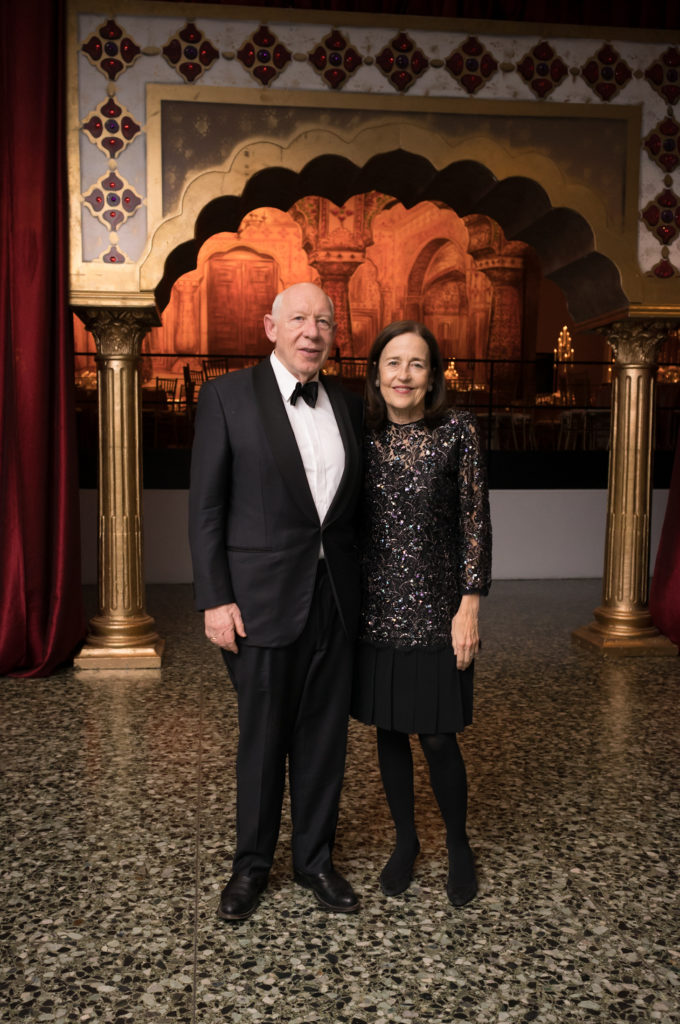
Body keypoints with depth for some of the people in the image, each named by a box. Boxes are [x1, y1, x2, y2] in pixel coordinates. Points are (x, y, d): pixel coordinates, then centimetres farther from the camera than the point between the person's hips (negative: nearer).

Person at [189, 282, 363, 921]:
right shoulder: (228, 396, -4)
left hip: (334, 597, 4)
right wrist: (214, 599, -11)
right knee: (263, 737, 9)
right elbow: (206, 507, -6)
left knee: (325, 736, 12)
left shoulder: (348, 405, 9)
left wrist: (360, 586, 9)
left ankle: (315, 859, 32)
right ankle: (252, 864, 31)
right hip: (263, 597, -4)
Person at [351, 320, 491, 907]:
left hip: (435, 610, -3)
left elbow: (476, 523, -5)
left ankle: (458, 845, 28)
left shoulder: (457, 431, -6)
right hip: (377, 609, 3)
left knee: (438, 738, 2)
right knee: (389, 731, 13)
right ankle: (406, 841, 34)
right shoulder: (364, 435, 3)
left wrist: (470, 606, -9)